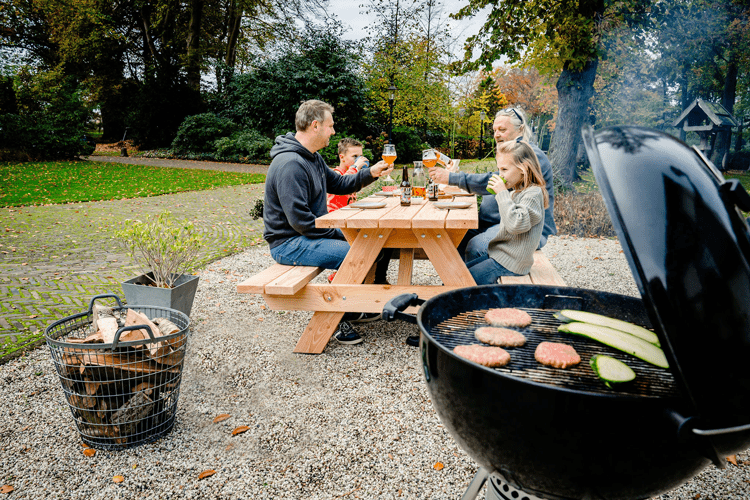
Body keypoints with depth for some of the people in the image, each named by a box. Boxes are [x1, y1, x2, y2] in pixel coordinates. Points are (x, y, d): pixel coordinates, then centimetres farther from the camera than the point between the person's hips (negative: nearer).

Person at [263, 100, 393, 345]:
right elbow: (299, 220, -27)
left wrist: (370, 174, 8)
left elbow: (339, 184, 21)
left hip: (308, 234, 11)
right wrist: (334, 234, -17)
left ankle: (350, 309, 24)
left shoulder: (313, 158, 12)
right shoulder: (290, 164, -23)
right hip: (288, 244, -11)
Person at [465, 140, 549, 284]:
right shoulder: (515, 192, 14)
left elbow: (515, 224, -30)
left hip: (510, 262, -10)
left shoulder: (533, 194, -16)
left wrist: (502, 194, -22)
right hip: (497, 254, 10)